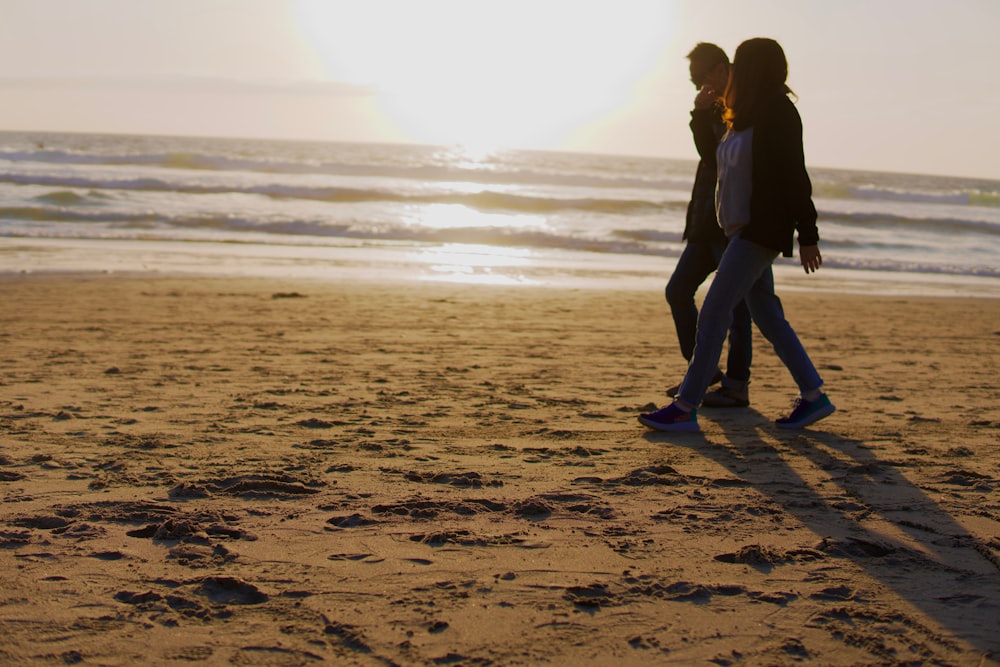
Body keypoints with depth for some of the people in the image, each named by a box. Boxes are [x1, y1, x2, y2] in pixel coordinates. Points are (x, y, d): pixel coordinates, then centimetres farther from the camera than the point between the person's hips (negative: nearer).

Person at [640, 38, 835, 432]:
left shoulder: (778, 114, -12)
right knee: (766, 315, 12)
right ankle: (814, 396, 20)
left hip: (761, 231, -10)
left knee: (713, 313, -10)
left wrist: (807, 236, -16)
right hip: (744, 230, 10)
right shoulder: (746, 118, 15)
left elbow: (795, 177, -15)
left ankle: (686, 408, -7)